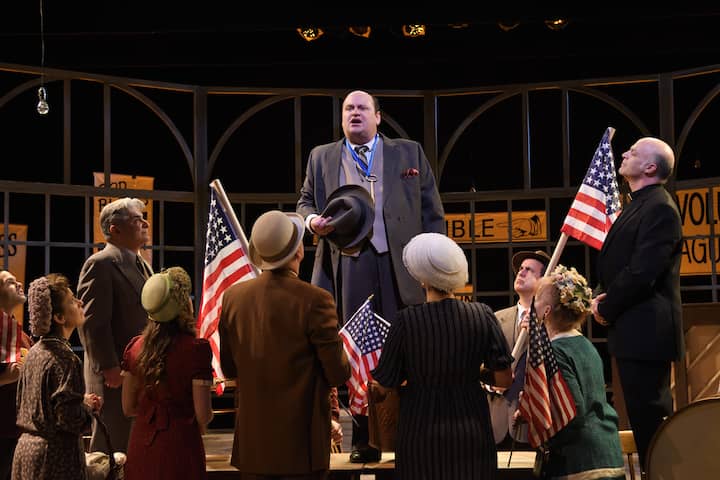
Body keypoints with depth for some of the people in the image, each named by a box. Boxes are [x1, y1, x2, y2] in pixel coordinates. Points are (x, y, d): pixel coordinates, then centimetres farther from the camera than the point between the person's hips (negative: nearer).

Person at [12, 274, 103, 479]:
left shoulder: (34, 352, 7)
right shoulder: (65, 359, -19)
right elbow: (69, 419, -24)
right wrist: (88, 406, -3)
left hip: (26, 446, 9)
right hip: (55, 455, -9)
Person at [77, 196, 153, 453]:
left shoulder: (142, 266, 17)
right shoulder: (100, 265, -12)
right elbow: (92, 323, -18)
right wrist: (109, 369, -21)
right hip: (116, 377, -9)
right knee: (112, 449, -2)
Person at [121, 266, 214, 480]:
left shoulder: (135, 347, -1)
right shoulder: (196, 349, -15)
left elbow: (128, 408, 7)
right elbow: (203, 416, -13)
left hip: (141, 446, 5)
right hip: (180, 446, -4)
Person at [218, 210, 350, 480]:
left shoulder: (233, 297, -2)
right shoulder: (315, 300, -17)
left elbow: (228, 368, 7)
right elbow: (339, 374, -12)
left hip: (251, 442, 4)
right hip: (302, 442, -4)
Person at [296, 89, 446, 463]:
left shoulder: (409, 152, 12)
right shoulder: (321, 157, 16)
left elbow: (431, 212, 10)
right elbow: (305, 201, 19)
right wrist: (311, 220, -5)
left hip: (400, 264, -1)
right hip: (347, 266, 1)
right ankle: (365, 441, 9)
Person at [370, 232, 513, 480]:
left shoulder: (406, 320, -14)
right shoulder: (482, 314, -8)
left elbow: (383, 386, -6)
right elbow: (504, 380, -4)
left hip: (421, 434, -1)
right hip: (472, 434, 2)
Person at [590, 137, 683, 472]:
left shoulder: (659, 208, -14)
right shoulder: (639, 206, 17)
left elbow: (642, 273, -21)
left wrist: (606, 309, -9)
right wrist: (600, 296, 2)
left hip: (646, 331, -10)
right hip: (634, 331, 10)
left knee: (650, 418, -6)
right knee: (646, 418, 15)